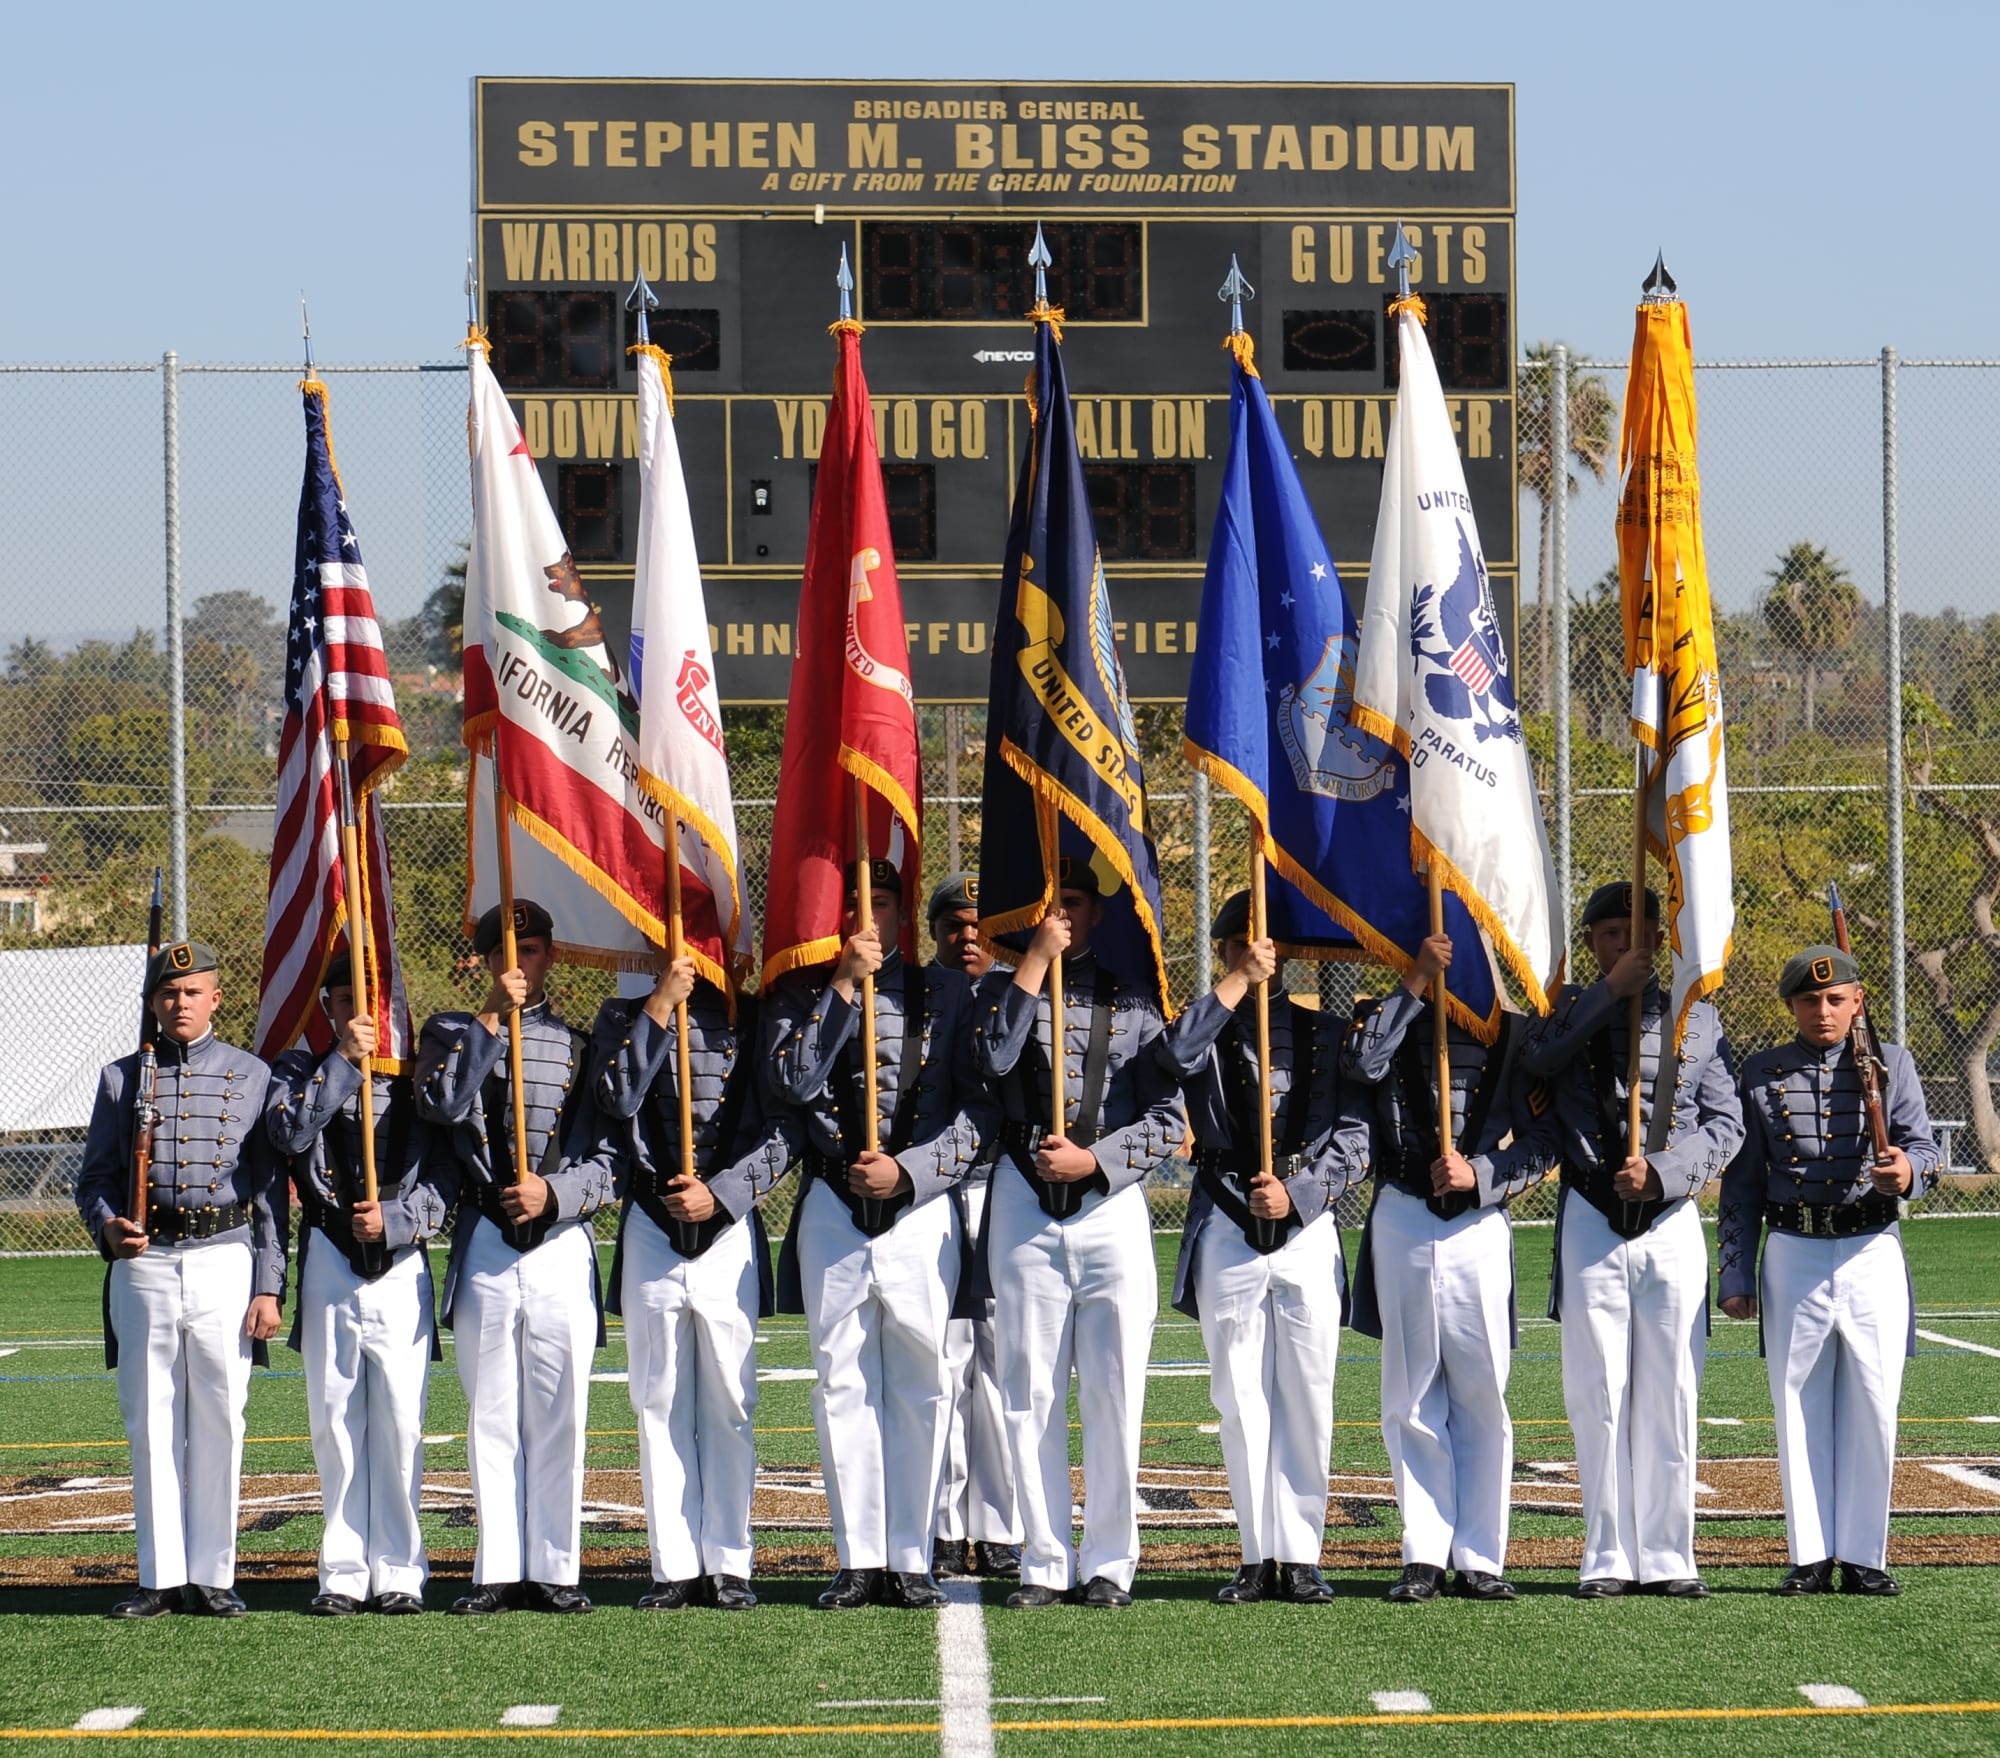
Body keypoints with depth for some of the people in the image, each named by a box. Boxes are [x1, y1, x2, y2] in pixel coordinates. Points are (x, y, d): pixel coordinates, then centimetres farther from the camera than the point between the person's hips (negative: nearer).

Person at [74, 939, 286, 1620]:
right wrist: (109, 1227, -10)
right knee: (150, 1423, 2)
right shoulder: (123, 1078, 11)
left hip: (225, 1260, -1)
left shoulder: (252, 1077, 8)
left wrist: (269, 1288, -1)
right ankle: (161, 1576, 8)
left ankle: (211, 1576, 7)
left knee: (219, 1422, 0)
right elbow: (94, 1178, 13)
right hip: (144, 1263, 1)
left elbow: (272, 1188, 6)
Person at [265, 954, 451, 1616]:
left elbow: (444, 1181, 3)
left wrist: (394, 1219, -13)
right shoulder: (301, 1069, 10)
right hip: (328, 1260, 1)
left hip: (400, 1264, -1)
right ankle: (345, 1574, 7)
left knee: (399, 1422, -4)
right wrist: (344, 1059, -13)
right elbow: (290, 1131, -12)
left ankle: (399, 1573, 2)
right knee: (335, 1420, 3)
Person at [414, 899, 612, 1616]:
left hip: (561, 1244, 0)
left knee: (559, 1416, 1)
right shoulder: (452, 1033, 10)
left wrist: (555, 1194, -14)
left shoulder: (581, 1043, 9)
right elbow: (442, 1103, -12)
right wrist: (489, 1020, -11)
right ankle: (499, 1571, 8)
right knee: (492, 1416, 4)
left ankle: (555, 1570, 7)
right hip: (483, 1245, 0)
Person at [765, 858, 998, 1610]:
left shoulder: (947, 993, 7)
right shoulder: (801, 993, 8)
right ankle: (858, 1559, 7)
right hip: (832, 1210, 1)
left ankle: (910, 1560, 6)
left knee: (918, 1385, 1)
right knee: (843, 1385, 2)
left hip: (919, 1207, -1)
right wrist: (842, 987, -12)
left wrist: (909, 1170, -10)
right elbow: (790, 1081, -9)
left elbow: (981, 1107, 2)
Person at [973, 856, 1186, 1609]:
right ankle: (1045, 1562, 7)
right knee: (1031, 1395, 2)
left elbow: (1169, 1121, 3)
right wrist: (1034, 962, -11)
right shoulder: (1004, 988, 10)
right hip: (1024, 1209, 1)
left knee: (1113, 1396, -1)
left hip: (1111, 1204, -1)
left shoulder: (1131, 1001, 8)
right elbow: (994, 1056, -13)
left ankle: (1109, 1562, 7)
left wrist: (1093, 1159, -10)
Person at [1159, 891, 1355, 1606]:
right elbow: (1177, 1056, -18)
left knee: (1307, 1399, -1)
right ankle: (1259, 1557, 3)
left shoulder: (1319, 1032, 10)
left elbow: (1347, 1140, 6)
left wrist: (1296, 1192, -9)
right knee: (1241, 1401, 0)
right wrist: (1237, 983, -16)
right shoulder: (1206, 1030, 8)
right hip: (1227, 1232, 0)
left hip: (1307, 1229, 0)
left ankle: (1300, 1556, 4)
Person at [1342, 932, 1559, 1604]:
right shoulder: (1388, 1018, 8)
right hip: (1401, 1225, 0)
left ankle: (1479, 1559, 6)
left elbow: (1543, 1143, 4)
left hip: (1480, 1227, 0)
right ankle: (1424, 1555, 6)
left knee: (1482, 1398, 0)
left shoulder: (1511, 1032, 8)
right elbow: (1360, 1066, -15)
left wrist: (1481, 1172, -12)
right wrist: (1413, 986, -16)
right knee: (1411, 1399, 2)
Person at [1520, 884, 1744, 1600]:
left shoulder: (1696, 1018, 10)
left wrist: (1662, 1170, -12)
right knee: (1598, 1395, 0)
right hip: (1591, 1224, 0)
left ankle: (1668, 1557, 7)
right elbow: (1534, 1058, -15)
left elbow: (1726, 1123, 3)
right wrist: (1611, 989, -14)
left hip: (1672, 1222, 1)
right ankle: (1608, 1558, 5)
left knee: (1670, 1397, 1)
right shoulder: (1567, 1011, 9)